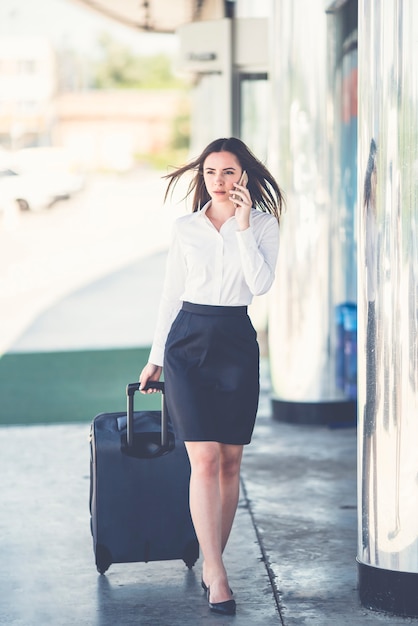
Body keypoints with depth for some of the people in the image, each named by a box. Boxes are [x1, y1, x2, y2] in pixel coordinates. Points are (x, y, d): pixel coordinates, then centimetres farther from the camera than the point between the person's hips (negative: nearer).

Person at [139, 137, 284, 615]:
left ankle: (211, 563, 18)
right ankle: (216, 575, -12)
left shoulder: (263, 224, 4)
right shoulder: (185, 228, 6)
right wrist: (156, 357, 15)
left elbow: (260, 284, -11)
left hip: (237, 343, 1)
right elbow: (171, 294, 12)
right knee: (204, 460, -11)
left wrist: (243, 226, -13)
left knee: (230, 462, 4)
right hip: (188, 342, -1)